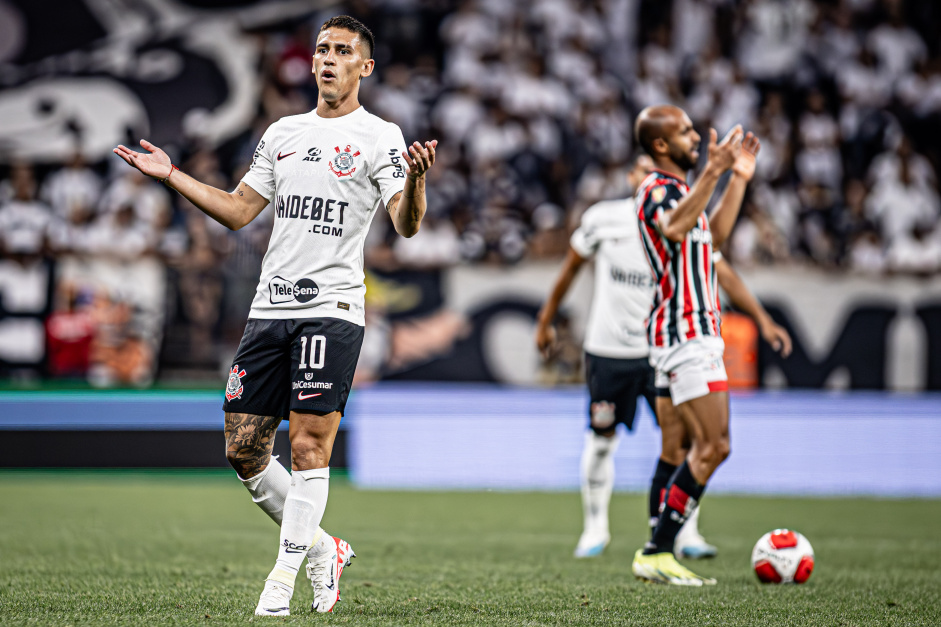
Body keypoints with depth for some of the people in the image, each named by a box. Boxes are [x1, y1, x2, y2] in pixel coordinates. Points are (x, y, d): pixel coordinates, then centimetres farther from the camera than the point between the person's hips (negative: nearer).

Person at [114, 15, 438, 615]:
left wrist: (415, 181, -33)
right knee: (244, 450, 4)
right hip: (269, 309, 6)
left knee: (309, 445, -9)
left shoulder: (380, 137, 0)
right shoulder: (284, 133, 18)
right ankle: (322, 550, 20)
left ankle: (281, 584, -3)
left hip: (332, 308, -6)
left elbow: (407, 224, -13)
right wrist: (172, 176, 18)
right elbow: (238, 210, 23)